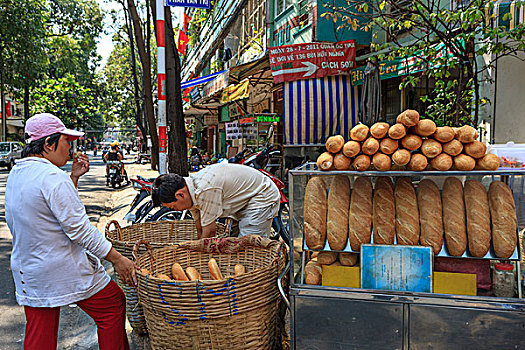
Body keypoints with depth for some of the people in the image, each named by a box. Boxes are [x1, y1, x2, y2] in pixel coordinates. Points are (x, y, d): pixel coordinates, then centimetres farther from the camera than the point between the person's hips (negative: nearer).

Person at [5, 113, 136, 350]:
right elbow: (79, 228, -21)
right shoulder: (53, 177, -21)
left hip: (26, 272, 9)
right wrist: (118, 260, -16)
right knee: (112, 307, 10)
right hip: (67, 271, -9)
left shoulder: (15, 175, 8)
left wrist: (73, 178, 11)